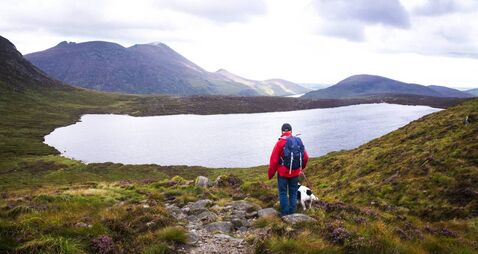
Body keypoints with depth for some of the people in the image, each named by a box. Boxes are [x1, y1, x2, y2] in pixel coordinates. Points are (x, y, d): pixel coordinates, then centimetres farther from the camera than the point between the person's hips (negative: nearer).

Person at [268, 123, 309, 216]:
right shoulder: (299, 141, -2)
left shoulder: (280, 143, -15)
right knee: (293, 193, 16)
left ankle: (284, 212, 11)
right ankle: (292, 211, 21)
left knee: (283, 193, 8)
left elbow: (274, 160, -13)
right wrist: (301, 168, 22)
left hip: (283, 172, -4)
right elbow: (305, 157, 5)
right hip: (295, 172, 4)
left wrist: (270, 174, -2)